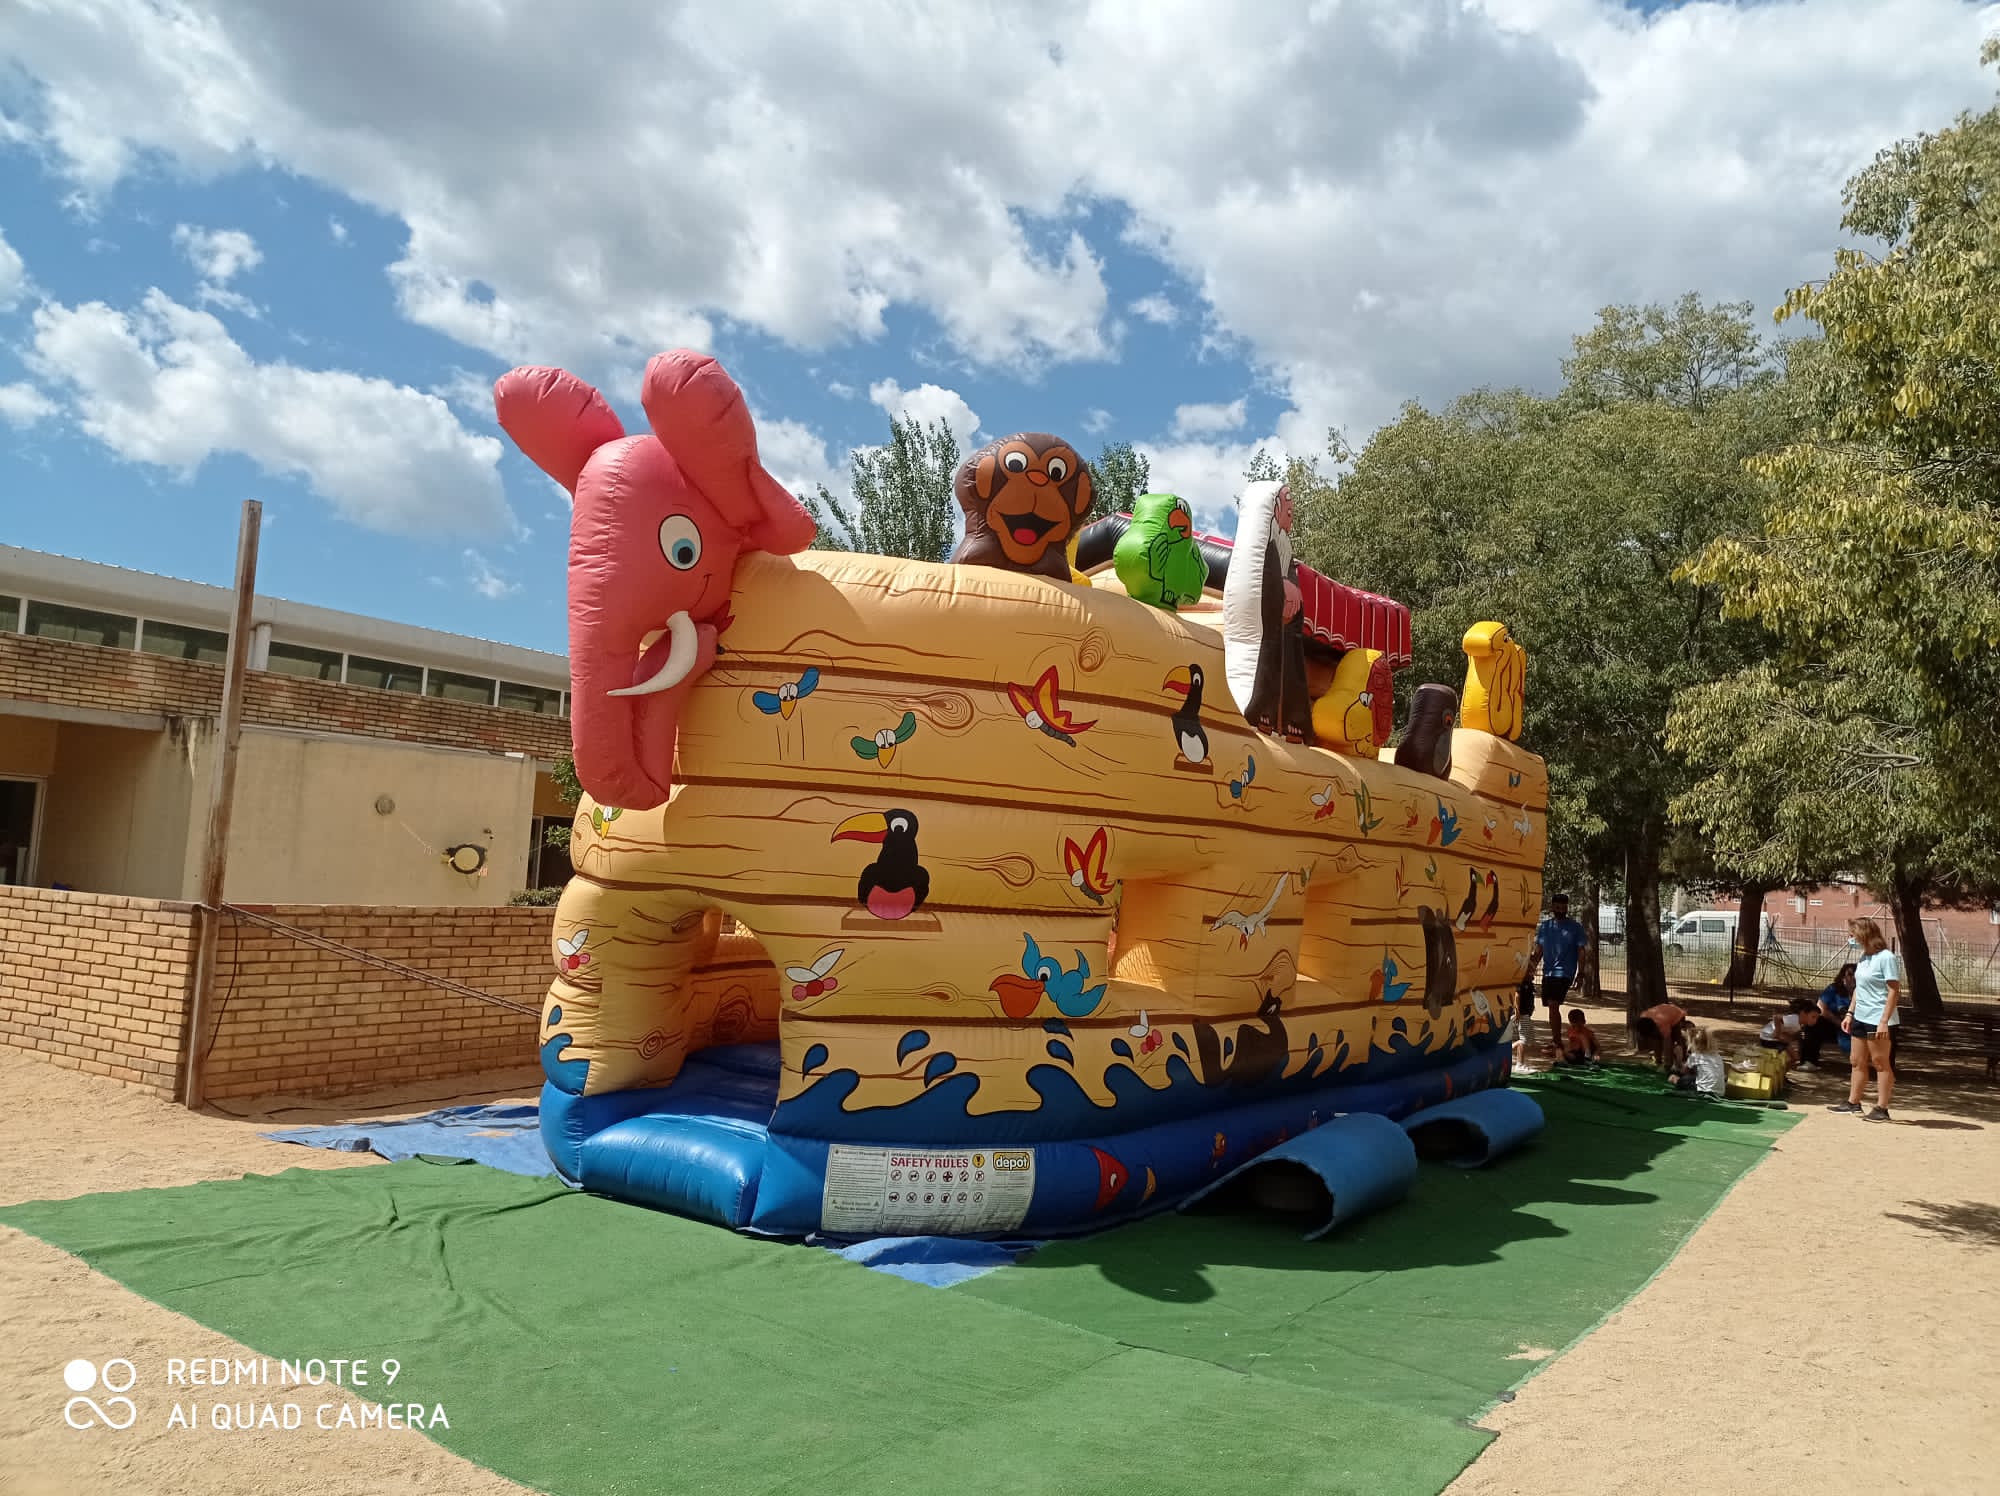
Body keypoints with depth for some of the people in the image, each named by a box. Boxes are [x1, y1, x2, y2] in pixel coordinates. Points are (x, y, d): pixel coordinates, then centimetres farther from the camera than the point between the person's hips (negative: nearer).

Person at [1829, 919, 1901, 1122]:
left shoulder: (1886, 957, -15)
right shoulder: (1863, 957, 10)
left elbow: (1894, 991, -17)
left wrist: (1884, 1021, -21)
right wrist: (1850, 1013, 17)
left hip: (1878, 1021, -8)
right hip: (1860, 1018, 8)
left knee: (1880, 1063, 1)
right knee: (1858, 1062, 14)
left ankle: (1882, 1109, 7)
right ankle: (1853, 1102, 23)